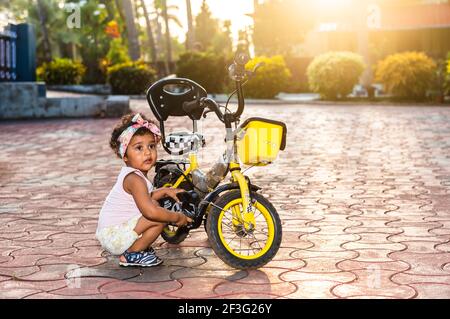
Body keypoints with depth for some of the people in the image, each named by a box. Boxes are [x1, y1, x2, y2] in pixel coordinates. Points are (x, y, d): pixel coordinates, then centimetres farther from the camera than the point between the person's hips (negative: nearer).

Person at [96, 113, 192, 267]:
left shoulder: (129, 173, 8)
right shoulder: (135, 179, -23)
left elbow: (144, 199, 23)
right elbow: (150, 211, -34)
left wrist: (165, 191, 12)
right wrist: (177, 217, -20)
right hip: (114, 236, -10)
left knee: (154, 203, 21)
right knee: (160, 217, -21)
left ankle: (140, 247, 16)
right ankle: (131, 255, -8)